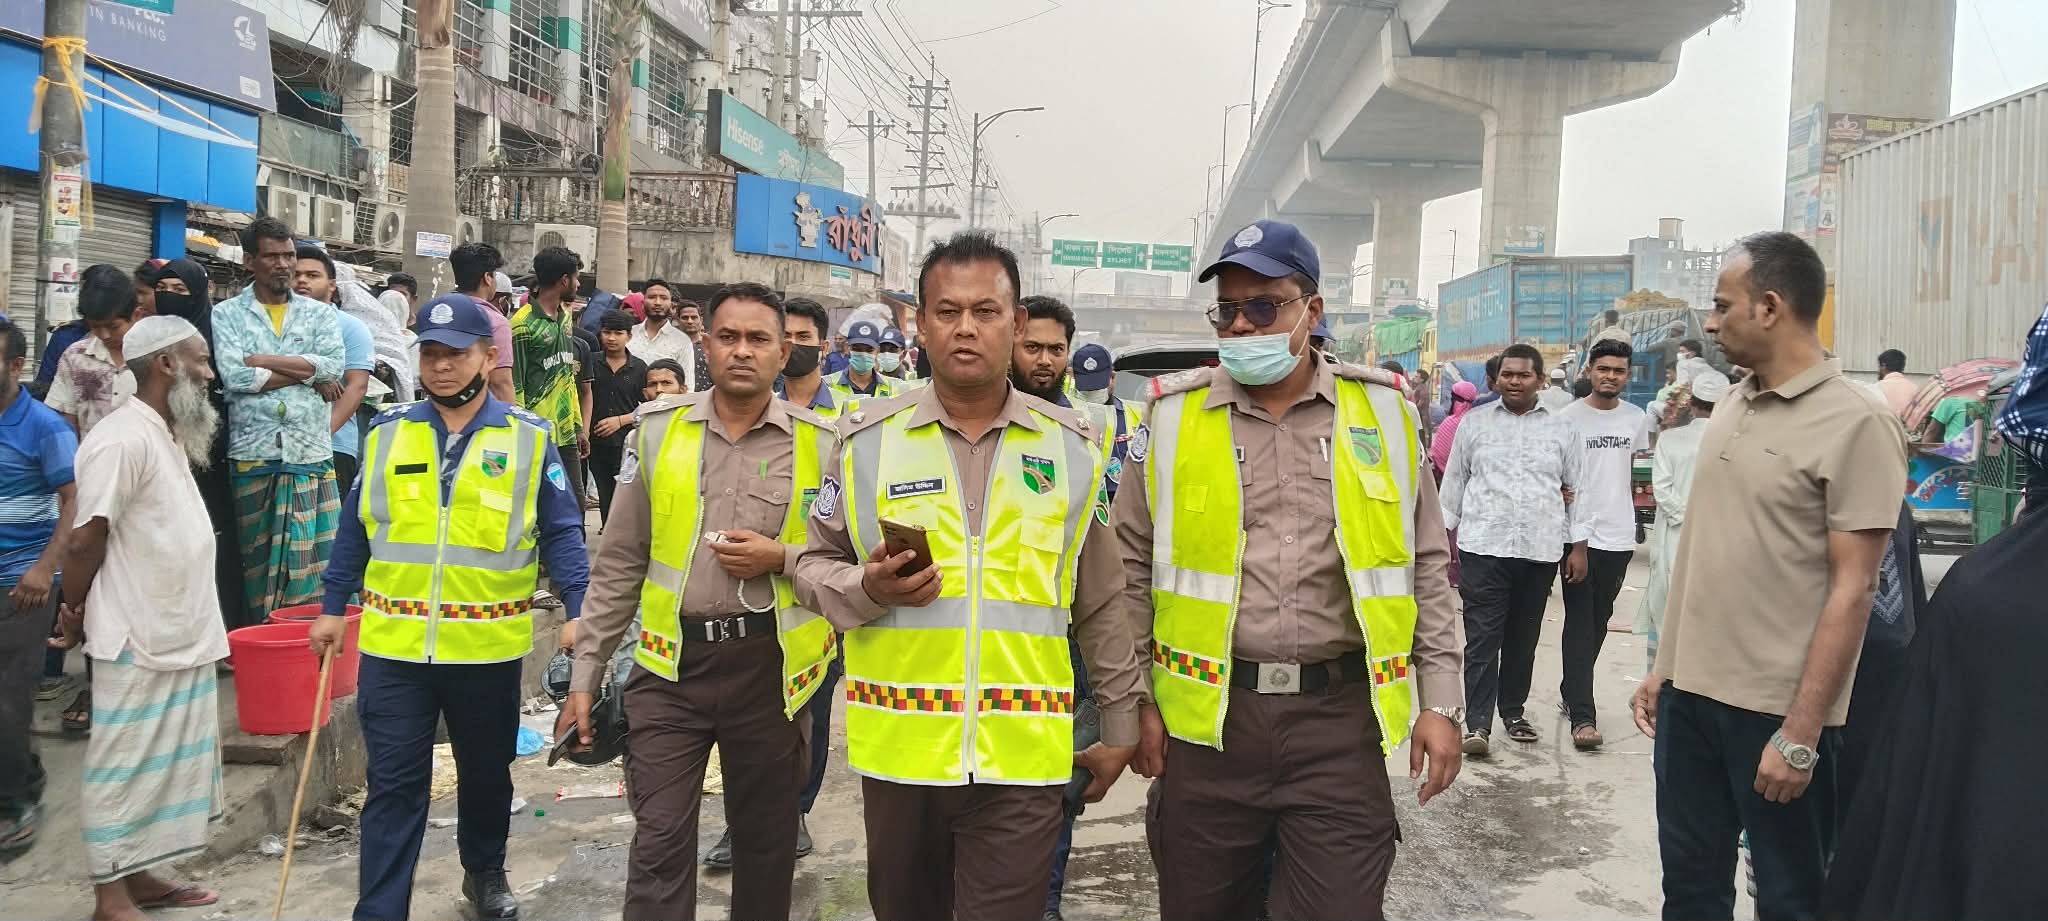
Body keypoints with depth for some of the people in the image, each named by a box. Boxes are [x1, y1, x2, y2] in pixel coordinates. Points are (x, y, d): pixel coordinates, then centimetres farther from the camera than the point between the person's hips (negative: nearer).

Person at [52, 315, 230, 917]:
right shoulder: (122, 440, -18)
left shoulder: (168, 437, 12)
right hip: (138, 642, -9)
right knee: (125, 772, 2)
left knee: (169, 766, 16)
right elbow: (85, 539, -17)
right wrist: (74, 615, -5)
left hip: (183, 637, 9)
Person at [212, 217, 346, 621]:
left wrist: (260, 360, -7)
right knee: (258, 565, 2)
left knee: (317, 563, -1)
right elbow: (235, 376, -9)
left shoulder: (321, 314, 13)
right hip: (253, 457, -1)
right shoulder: (226, 315, 8)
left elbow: (333, 366, -5)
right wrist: (307, 371, -6)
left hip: (312, 456, 1)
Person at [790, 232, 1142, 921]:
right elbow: (814, 566, 8)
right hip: (897, 749, 1)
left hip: (1023, 759, -1)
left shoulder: (1074, 447, 2)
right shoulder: (867, 438, 1)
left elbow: (1102, 602, 8)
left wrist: (1122, 723, 10)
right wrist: (865, 588, -14)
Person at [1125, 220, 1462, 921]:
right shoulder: (1173, 416, 3)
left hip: (1342, 717, 0)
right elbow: (1132, 569, 6)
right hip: (1208, 718, 1)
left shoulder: (1382, 413, 5)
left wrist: (1439, 700, 5)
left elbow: (1424, 568, 9)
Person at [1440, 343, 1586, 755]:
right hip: (1483, 547, -2)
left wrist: (1578, 547, 6)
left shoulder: (1562, 428, 8)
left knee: (1523, 638, 12)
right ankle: (1478, 724, -6)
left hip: (1541, 549, 2)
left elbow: (1577, 490, 11)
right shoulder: (1474, 423, 6)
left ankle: (1513, 710, 26)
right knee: (1482, 637, -6)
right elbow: (1453, 484, 9)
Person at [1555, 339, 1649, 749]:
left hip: (1618, 537, 4)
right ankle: (1582, 715, -6)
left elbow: (1630, 474, 17)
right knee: (1580, 624, -4)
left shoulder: (1637, 418, 7)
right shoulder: (1569, 417, -6)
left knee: (1599, 623, 13)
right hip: (1579, 536, -4)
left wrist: (1627, 517, 12)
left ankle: (1571, 692, 29)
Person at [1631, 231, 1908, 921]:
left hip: (1777, 708, -6)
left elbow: (1851, 590, -14)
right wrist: (1662, 668, 13)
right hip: (1690, 689, 6)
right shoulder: (1730, 408, 10)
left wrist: (1800, 732, -17)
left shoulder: (1855, 423, -11)